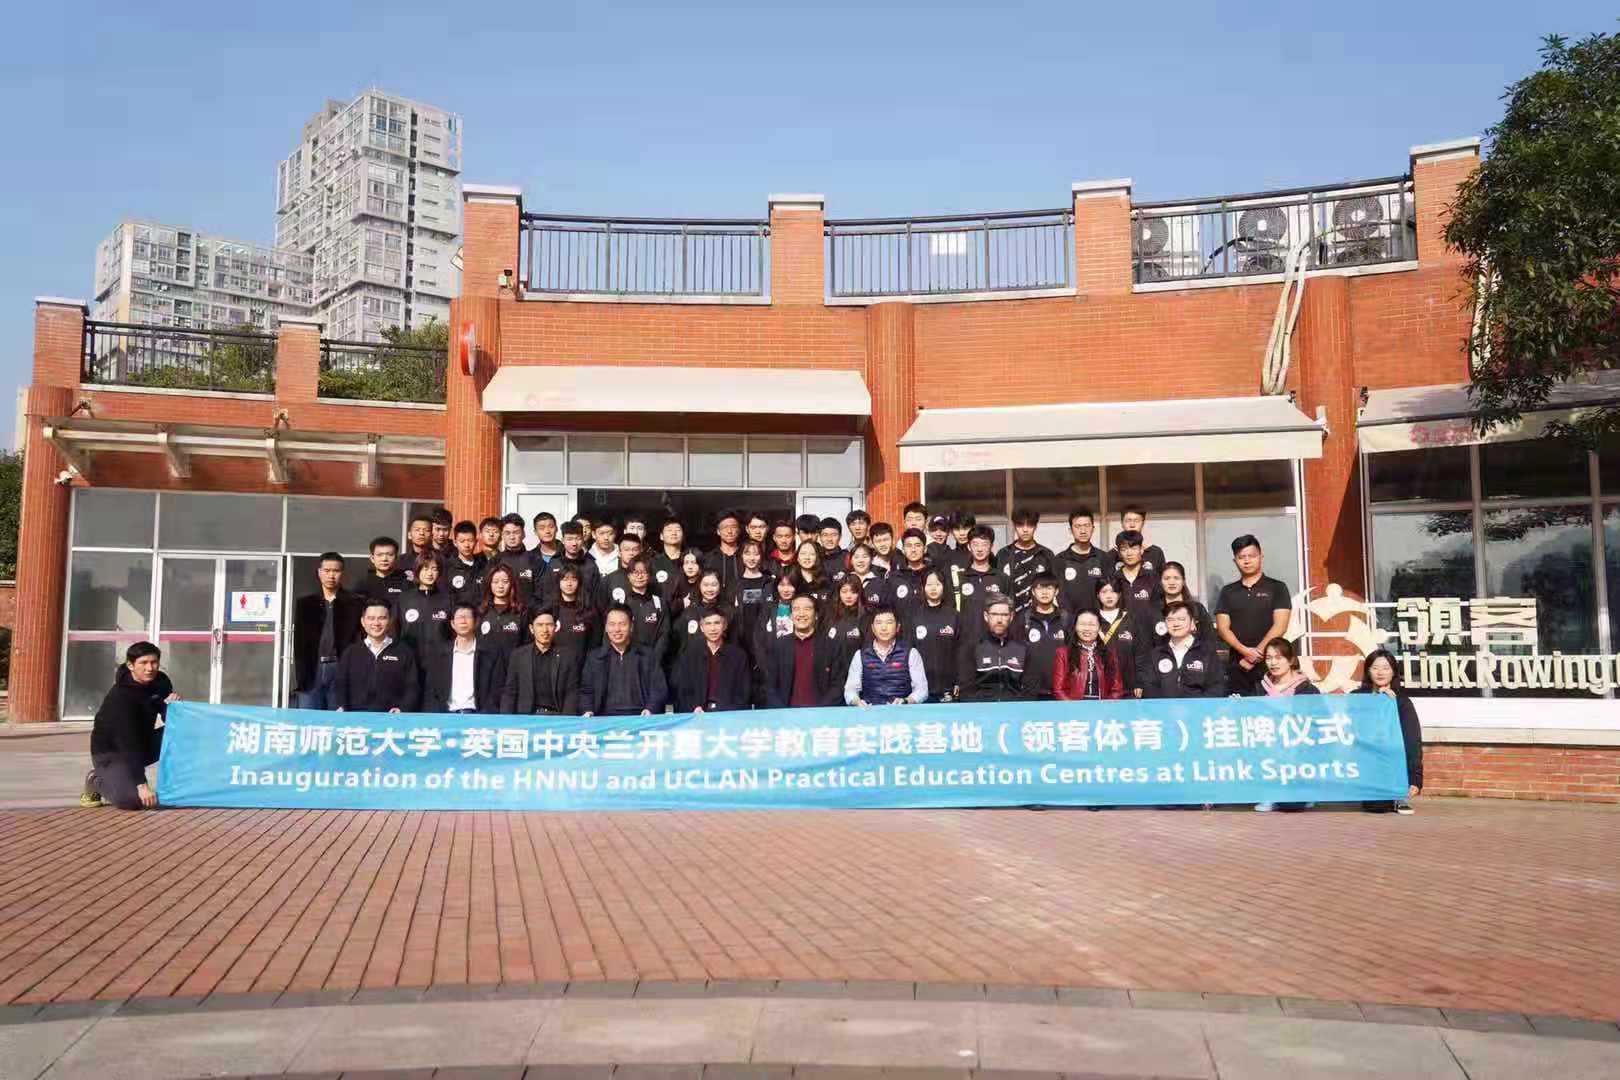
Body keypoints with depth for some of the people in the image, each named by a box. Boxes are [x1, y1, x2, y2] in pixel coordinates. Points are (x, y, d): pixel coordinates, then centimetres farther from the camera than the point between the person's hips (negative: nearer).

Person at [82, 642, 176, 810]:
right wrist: (142, 784, -38)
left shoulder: (160, 682, -6)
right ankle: (96, 780, 2)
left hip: (141, 743, 7)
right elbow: (127, 742, -32)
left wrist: (172, 705, -25)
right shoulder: (120, 696, -26)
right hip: (110, 750, -7)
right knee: (131, 799, -31)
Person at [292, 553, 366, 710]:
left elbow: (362, 639, 2)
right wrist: (299, 678, -1)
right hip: (312, 670, 2)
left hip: (341, 670, -2)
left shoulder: (356, 602, 6)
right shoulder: (304, 603, 14)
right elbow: (298, 642, 9)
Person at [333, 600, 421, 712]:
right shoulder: (350, 652, 18)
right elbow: (339, 685, 13)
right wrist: (340, 708, -6)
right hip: (356, 715, 2)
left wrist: (402, 710, -12)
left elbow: (412, 687, 6)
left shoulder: (404, 652, 12)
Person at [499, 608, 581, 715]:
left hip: (556, 717, 0)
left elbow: (572, 694, 5)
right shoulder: (517, 655, 12)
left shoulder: (567, 657, 9)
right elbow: (509, 693, 10)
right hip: (526, 717, 0)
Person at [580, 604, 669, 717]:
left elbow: (660, 689, 9)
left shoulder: (647, 655, 14)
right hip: (605, 718, 0)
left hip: (639, 717, 0)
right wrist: (587, 711, -4)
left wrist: (650, 709, -10)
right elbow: (586, 691, 17)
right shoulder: (594, 657, 17)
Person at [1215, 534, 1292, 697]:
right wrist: (1245, 651, -11)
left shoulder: (1276, 588, 5)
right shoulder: (1227, 591, 13)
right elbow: (1223, 628, 5)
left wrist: (1257, 653, -11)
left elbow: (1280, 626, -4)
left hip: (1270, 663, -2)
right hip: (1238, 665, 2)